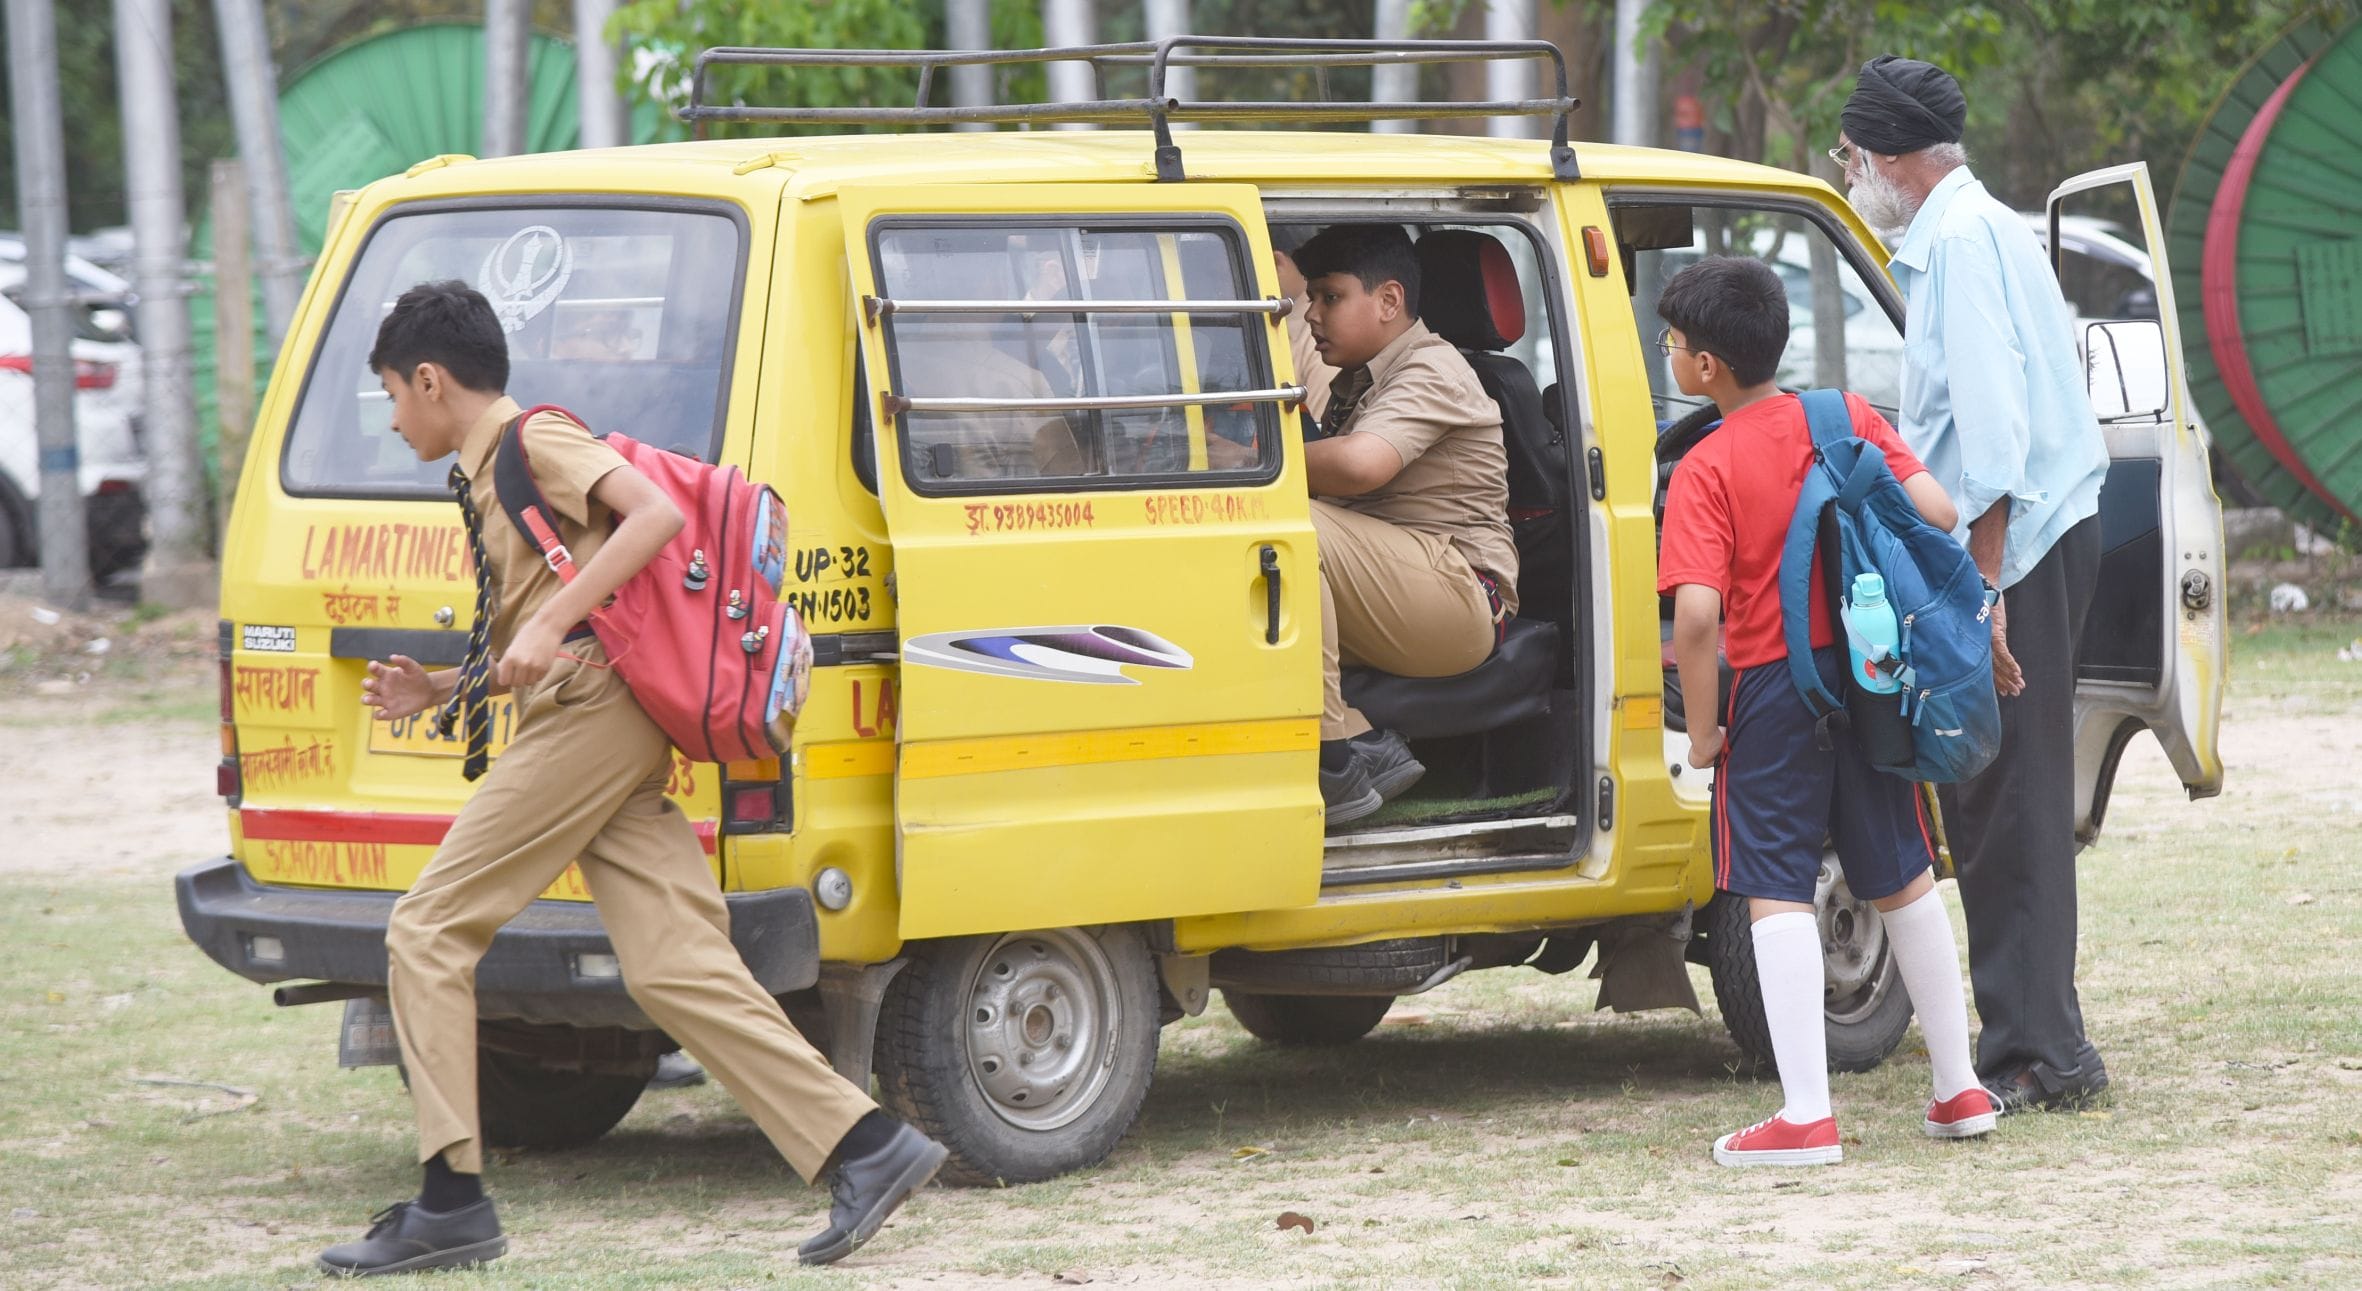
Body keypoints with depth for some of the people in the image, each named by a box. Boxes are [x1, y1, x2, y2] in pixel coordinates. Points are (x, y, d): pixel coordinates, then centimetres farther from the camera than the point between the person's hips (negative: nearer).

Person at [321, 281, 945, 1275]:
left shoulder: (534, 442, -3)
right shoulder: (489, 474, 26)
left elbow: (655, 512, -19)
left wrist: (551, 626, -23)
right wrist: (437, 691, 20)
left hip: (590, 716, -10)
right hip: (596, 728, 10)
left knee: (428, 932, -6)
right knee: (674, 968, -1)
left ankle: (451, 1202, -7)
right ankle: (867, 1150, -6)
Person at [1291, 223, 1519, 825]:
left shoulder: (1431, 373, -7)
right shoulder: (1354, 383, 26)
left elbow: (1359, 464, -26)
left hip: (1459, 599, -10)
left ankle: (1334, 760, -30)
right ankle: (1369, 750, -12)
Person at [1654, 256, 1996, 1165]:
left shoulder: (1707, 470, -13)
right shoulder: (1847, 418, 1)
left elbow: (1698, 611, -22)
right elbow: (1935, 512, -5)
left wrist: (1703, 730, -12)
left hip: (1773, 689, -5)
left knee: (1777, 893, -2)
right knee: (1901, 878, 16)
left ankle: (1807, 1115, -9)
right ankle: (1959, 1089, 21)